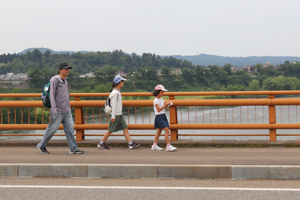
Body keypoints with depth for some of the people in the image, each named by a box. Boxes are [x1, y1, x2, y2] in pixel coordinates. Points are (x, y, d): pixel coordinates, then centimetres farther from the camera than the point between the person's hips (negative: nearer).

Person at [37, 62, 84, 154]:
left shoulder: (65, 81, 14)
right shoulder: (54, 80, -10)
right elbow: (52, 95, -14)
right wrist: (54, 110, -20)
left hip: (67, 111, 8)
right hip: (58, 111, -8)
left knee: (70, 128, 2)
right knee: (52, 129, 0)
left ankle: (73, 148, 2)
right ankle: (42, 146, 16)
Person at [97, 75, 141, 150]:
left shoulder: (118, 92, 13)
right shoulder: (115, 93, -17)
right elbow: (114, 105, -19)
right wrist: (113, 116, -19)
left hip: (119, 115, 9)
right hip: (116, 115, -9)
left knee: (125, 128, 4)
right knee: (110, 130, 0)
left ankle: (131, 144, 2)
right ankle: (101, 144, 12)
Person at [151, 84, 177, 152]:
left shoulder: (161, 99, 14)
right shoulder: (156, 100, -13)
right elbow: (158, 109, -20)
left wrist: (167, 105, -1)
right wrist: (165, 105, -24)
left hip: (163, 116, 9)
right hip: (159, 116, -9)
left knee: (159, 131, 12)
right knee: (166, 130, -16)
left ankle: (154, 145, 18)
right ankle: (168, 146, -16)